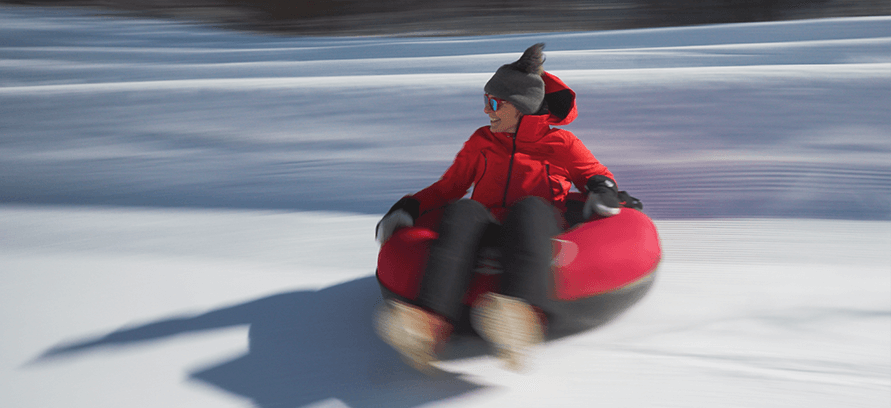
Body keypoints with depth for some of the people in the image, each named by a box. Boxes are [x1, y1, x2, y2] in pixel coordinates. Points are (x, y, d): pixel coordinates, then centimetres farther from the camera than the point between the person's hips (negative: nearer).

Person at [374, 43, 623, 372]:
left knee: (530, 207, -37)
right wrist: (409, 207, 12)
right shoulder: (480, 142, 25)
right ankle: (431, 319, -56)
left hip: (535, 236, -2)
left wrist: (603, 190, 2)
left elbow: (595, 174, 27)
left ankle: (522, 314, -64)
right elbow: (448, 187, 28)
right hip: (485, 234, 2)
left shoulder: (559, 143, 17)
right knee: (464, 212, -33)